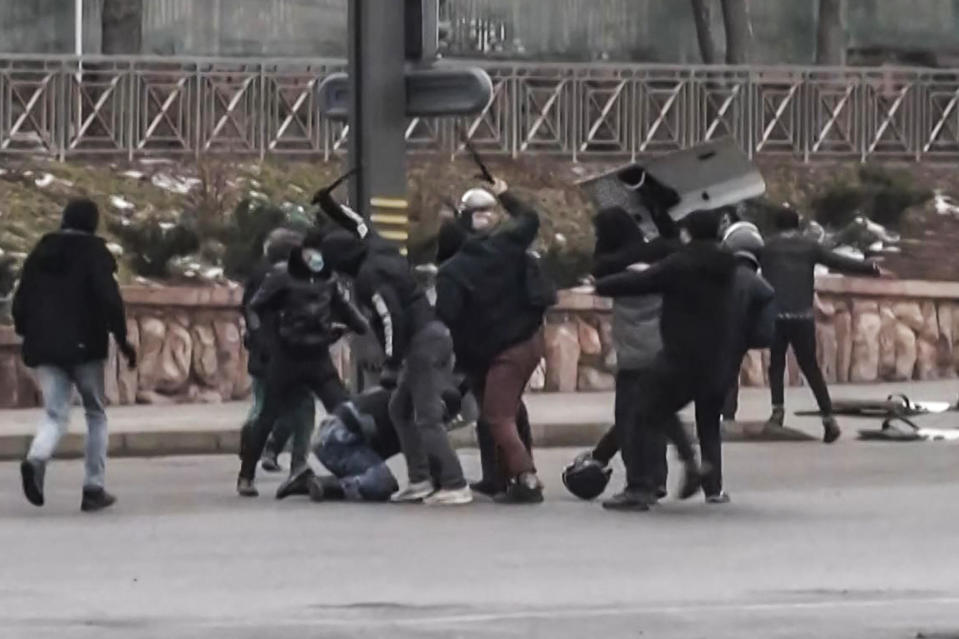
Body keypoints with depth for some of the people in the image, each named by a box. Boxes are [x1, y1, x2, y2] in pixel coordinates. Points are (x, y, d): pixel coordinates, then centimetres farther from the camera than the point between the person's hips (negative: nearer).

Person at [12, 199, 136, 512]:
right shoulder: (94, 251, -3)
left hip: (44, 346, 4)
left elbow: (21, 300, 12)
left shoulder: (41, 252, 12)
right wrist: (122, 338, -7)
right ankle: (94, 488, 8)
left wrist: (28, 334, 22)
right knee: (96, 414, 11)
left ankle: (36, 459, -31)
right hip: (84, 345, -4)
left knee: (55, 414, 3)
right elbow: (109, 298, -13)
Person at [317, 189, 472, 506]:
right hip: (433, 335, 10)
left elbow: (392, 319, -22)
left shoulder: (369, 276, -15)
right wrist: (332, 206, 38)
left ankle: (455, 486, -15)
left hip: (422, 343, -10)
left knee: (427, 419, -10)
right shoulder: (379, 250, 12)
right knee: (401, 409, 17)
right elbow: (360, 226, 33)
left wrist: (392, 363, -19)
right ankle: (420, 481, 15)